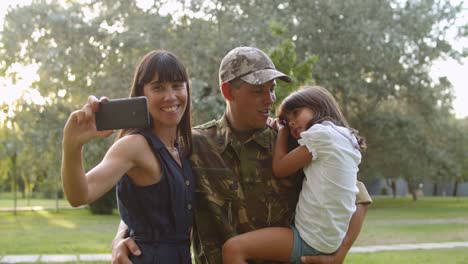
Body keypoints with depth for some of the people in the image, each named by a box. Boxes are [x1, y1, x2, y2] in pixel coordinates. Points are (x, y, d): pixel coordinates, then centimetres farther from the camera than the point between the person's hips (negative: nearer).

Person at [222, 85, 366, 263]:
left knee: (233, 248, -18)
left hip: (312, 241, -10)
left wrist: (282, 131, 8)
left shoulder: (321, 133, -12)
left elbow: (279, 168, -7)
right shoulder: (344, 139, 15)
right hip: (329, 239, 10)